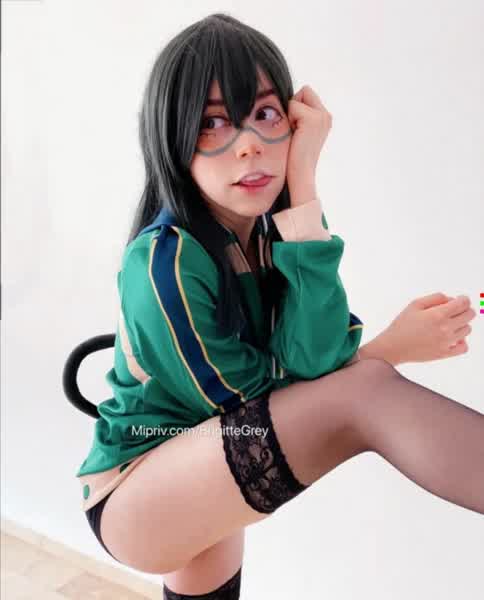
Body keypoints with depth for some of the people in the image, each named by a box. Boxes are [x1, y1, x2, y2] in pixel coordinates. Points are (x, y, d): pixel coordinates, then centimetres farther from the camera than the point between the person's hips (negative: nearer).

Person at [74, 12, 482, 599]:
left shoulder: (276, 228, -7)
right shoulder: (163, 260, -25)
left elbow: (315, 360, -22)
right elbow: (245, 398, -21)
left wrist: (302, 193, -27)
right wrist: (388, 350, -17)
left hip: (202, 479, 7)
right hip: (132, 500, -6)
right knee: (365, 391, -28)